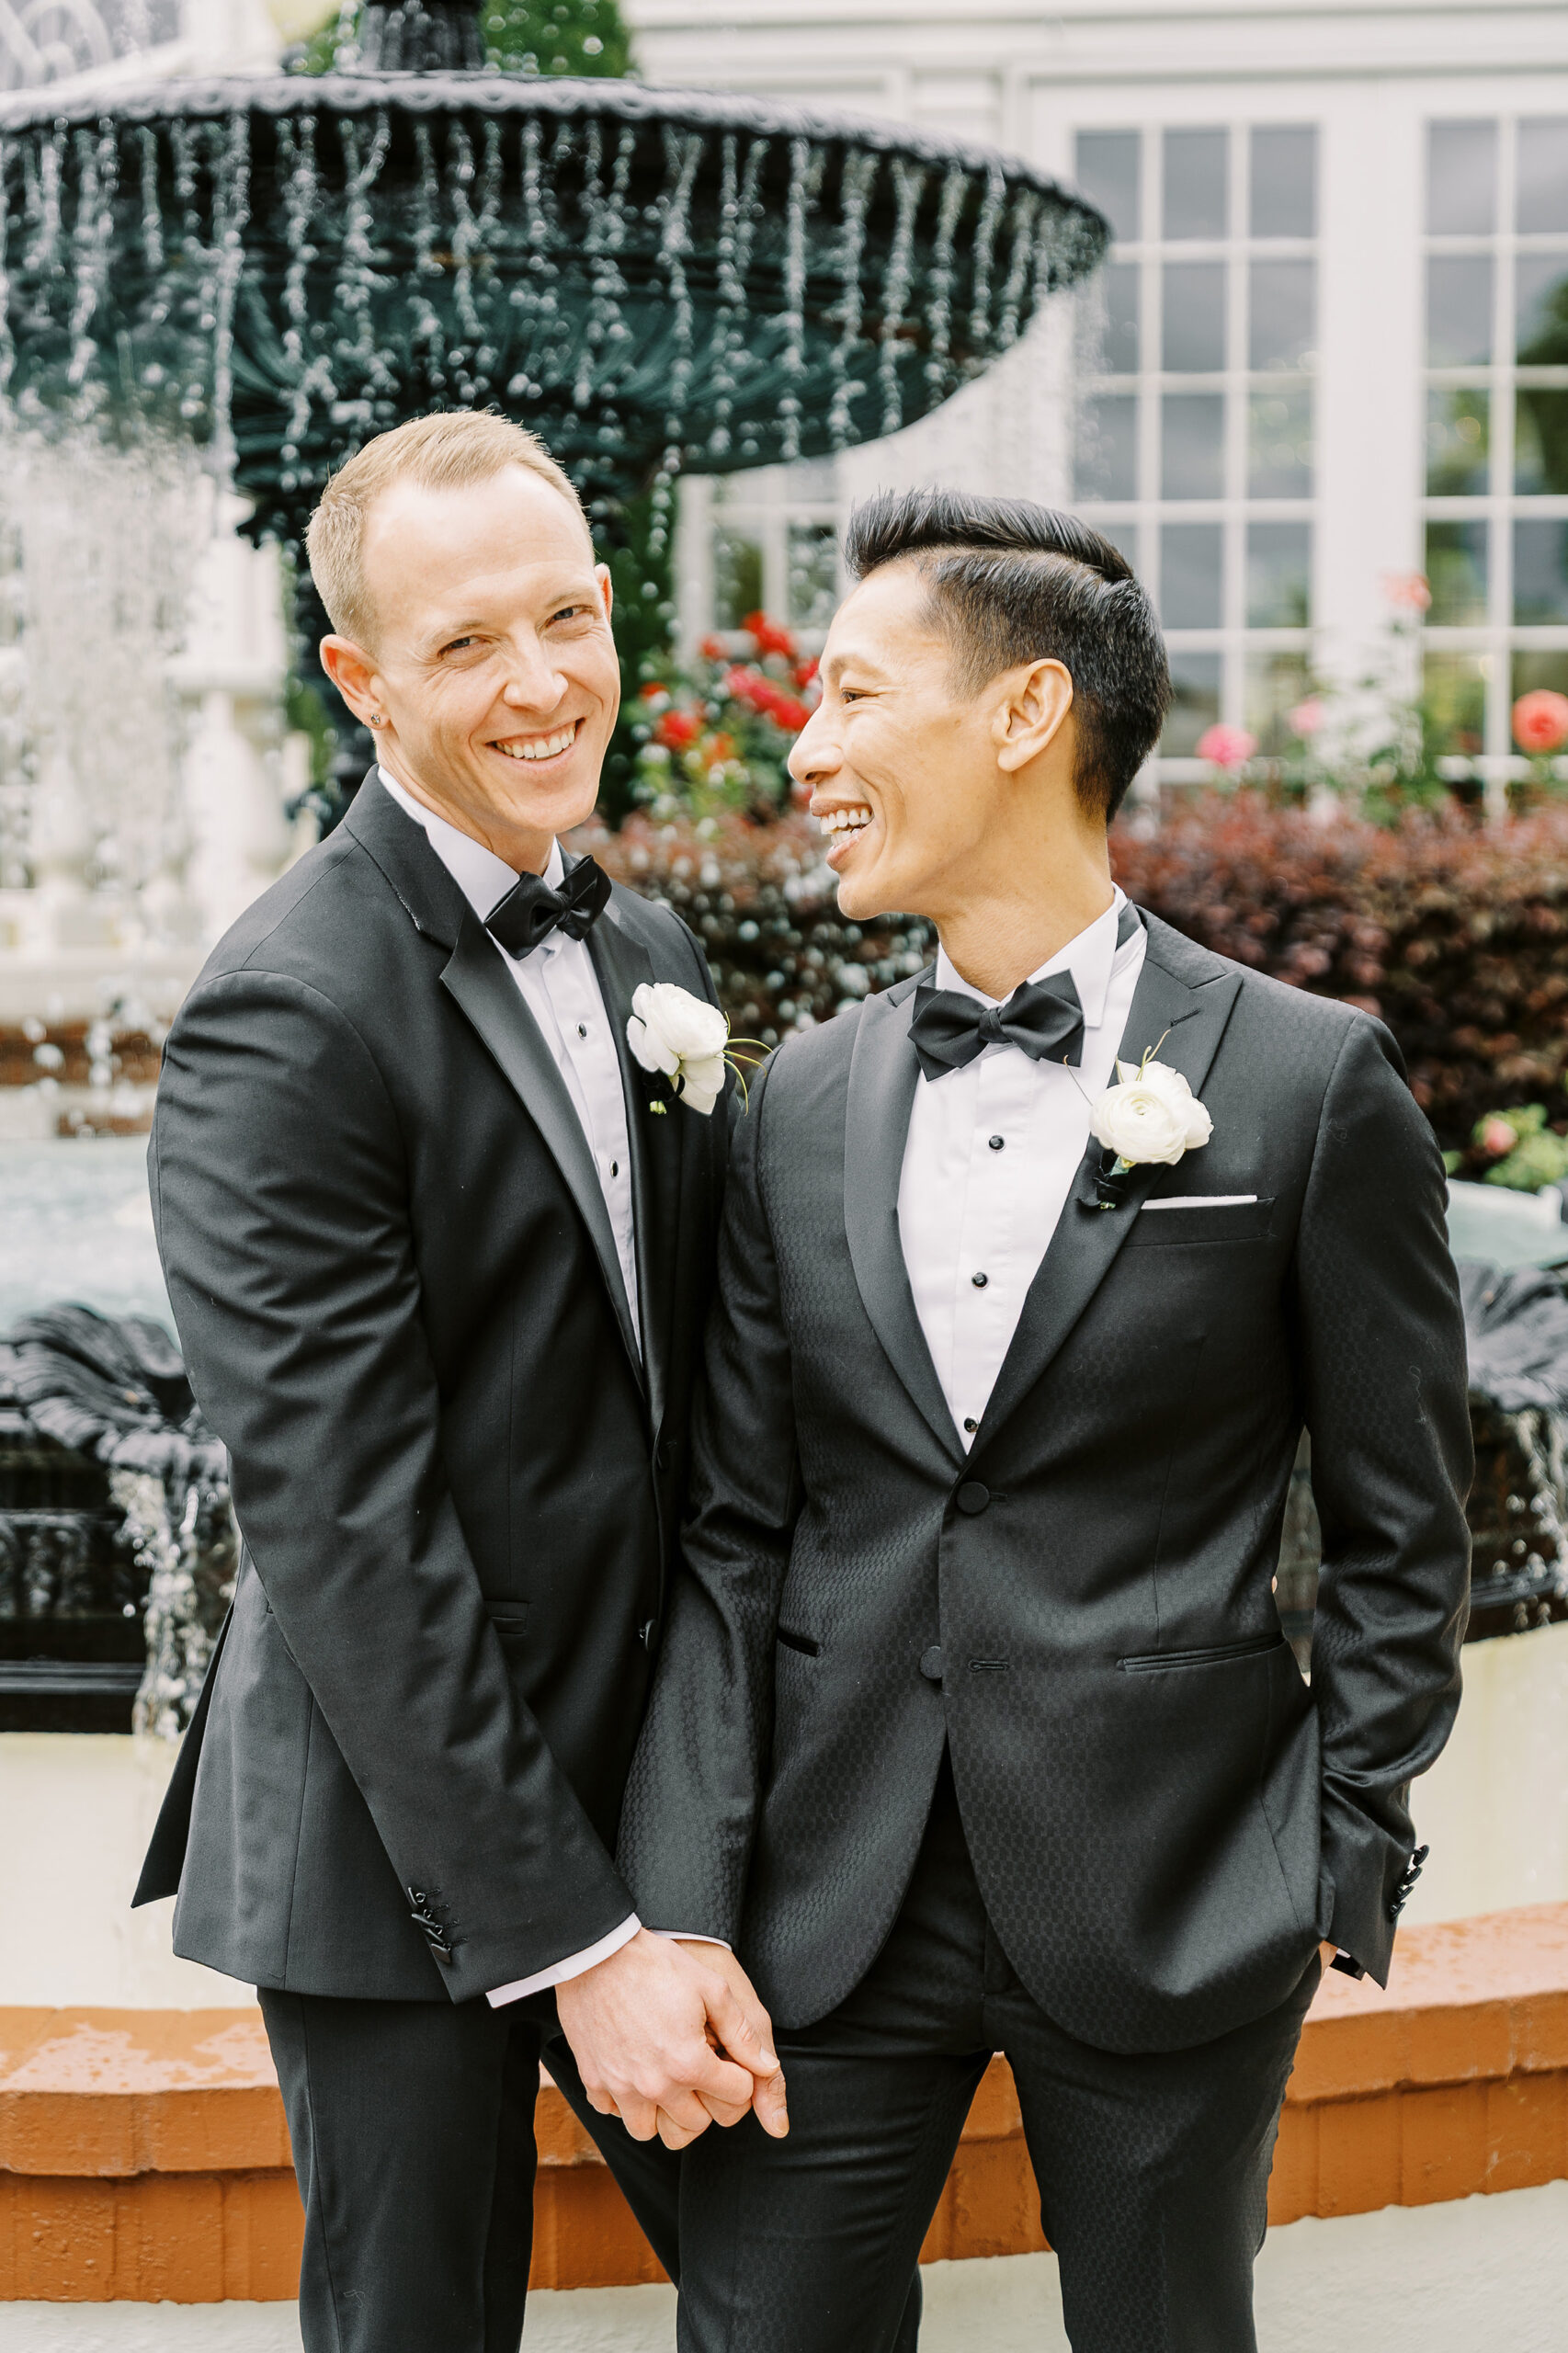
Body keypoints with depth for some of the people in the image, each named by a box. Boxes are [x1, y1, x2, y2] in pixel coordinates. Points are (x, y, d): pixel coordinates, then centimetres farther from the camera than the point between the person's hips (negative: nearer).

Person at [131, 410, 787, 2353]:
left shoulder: (649, 957, 8)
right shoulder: (287, 1020, -18)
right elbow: (344, 1531, -21)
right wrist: (577, 1941, -21)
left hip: (659, 1783, 7)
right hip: (405, 1844, -7)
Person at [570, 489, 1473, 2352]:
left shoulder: (1311, 1083, -5)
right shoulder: (804, 1102, 6)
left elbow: (1399, 1533, -1)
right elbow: (736, 1533, 4)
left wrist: (1342, 1876, -4)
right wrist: (675, 1914, -4)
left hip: (1171, 1908, -3)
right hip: (833, 1902, 3)